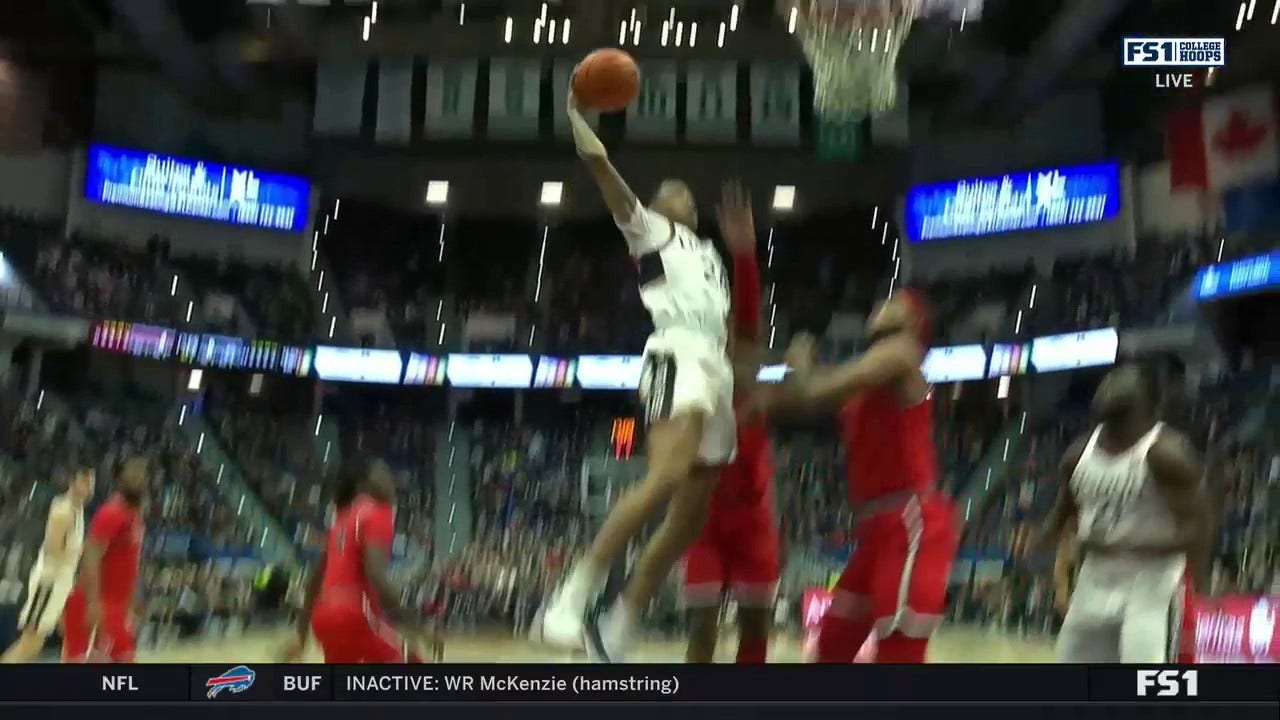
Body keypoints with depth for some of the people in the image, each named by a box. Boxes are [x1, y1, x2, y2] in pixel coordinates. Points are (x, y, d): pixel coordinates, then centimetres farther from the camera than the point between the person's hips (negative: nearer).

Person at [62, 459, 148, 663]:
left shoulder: (137, 518, 13)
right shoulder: (111, 514, -15)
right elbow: (90, 559, -24)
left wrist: (131, 608, 23)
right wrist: (93, 603, -31)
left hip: (117, 606, 9)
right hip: (95, 605, -9)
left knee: (124, 660, 12)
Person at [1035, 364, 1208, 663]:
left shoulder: (1166, 452, -14)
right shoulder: (1080, 453, 5)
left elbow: (1195, 532, -17)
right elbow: (1062, 515, 19)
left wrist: (1126, 547, -26)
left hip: (1149, 587, -7)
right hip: (1095, 584, 7)